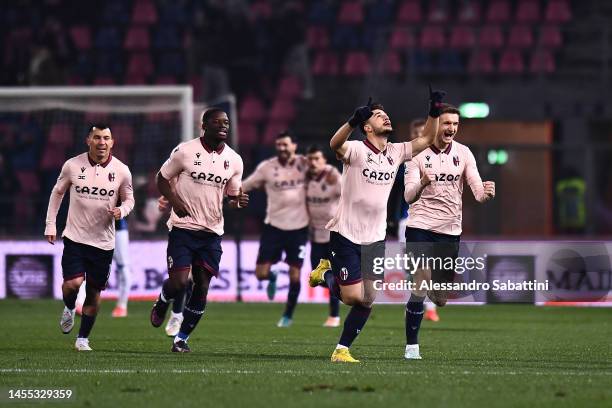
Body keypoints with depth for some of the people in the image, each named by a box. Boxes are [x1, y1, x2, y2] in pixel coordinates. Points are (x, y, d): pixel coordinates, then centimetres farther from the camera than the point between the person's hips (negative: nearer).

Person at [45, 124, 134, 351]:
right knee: (73, 283, -18)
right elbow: (58, 192, 9)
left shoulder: (121, 171, -4)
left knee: (94, 293, 5)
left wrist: (122, 210, -13)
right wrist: (50, 224, 7)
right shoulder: (73, 165, -5)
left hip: (104, 242, 1)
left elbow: (129, 199, 10)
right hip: (75, 237, -1)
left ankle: (83, 338, 21)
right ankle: (69, 309, 17)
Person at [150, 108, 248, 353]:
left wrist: (238, 202, -8)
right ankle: (161, 304, 22)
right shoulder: (185, 151, -7)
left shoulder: (234, 160, 5)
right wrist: (175, 201, -13)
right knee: (179, 282, -14)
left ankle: (182, 339, 14)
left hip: (212, 231, 4)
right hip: (183, 228, -4)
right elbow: (162, 178, 4)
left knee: (202, 286, 1)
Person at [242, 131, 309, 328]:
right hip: (274, 225, 0)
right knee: (260, 273, -6)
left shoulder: (304, 164, -2)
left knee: (294, 275, 2)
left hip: (298, 227, 0)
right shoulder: (267, 167, -5)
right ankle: (272, 277, 33)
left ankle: (288, 315, 22)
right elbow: (245, 185, 0)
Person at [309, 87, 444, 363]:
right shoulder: (356, 150, -13)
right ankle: (325, 276, 21)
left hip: (375, 238, 6)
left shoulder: (396, 153, 6)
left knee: (367, 300, 1)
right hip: (346, 234, -6)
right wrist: (353, 120, -53)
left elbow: (426, 140, 12)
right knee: (353, 296, -9)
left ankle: (342, 349, 13)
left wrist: (434, 112, -5)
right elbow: (335, 144, -34)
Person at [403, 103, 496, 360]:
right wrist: (422, 184, -35)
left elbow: (478, 190, -4)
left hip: (450, 231, 3)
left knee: (441, 299, 8)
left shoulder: (463, 154, 2)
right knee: (421, 287, -17)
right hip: (420, 228, -3)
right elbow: (408, 196, -12)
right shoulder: (418, 154, -4)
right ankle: (411, 346, -9)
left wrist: (486, 193, -29)